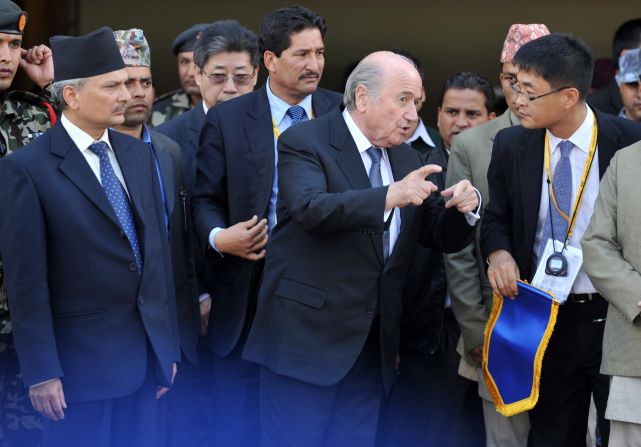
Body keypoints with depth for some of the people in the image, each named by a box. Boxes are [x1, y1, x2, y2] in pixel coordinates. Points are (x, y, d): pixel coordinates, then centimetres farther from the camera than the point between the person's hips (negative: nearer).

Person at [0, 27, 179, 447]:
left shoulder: (138, 154, 10)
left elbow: (157, 250, 13)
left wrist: (168, 344, 12)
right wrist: (42, 372, -13)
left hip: (145, 350, 6)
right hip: (80, 357, -6)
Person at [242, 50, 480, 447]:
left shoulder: (407, 159, 13)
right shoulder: (304, 142, -8)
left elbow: (442, 237, 14)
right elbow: (310, 207, -26)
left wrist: (464, 209, -8)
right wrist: (389, 196, -36)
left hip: (373, 345, 6)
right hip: (306, 336, -6)